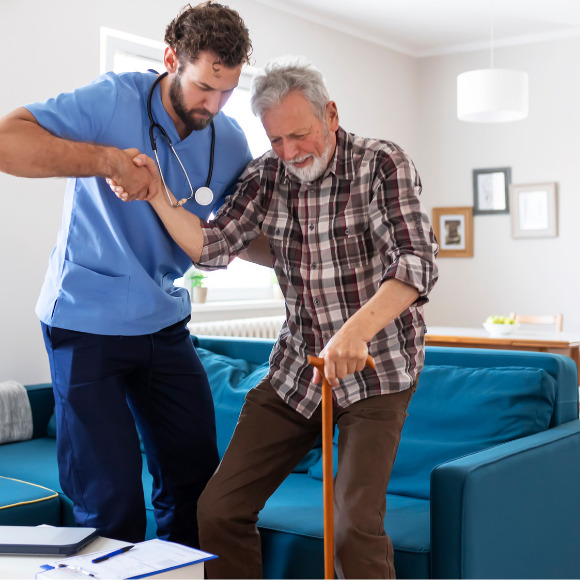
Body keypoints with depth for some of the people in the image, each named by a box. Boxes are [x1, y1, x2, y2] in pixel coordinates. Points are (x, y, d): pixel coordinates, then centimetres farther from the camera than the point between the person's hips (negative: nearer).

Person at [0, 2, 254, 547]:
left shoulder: (230, 143, 2)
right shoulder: (114, 100, -14)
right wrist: (104, 159, -33)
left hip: (165, 323, 6)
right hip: (87, 323, -5)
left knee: (197, 479, 11)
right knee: (112, 503, -4)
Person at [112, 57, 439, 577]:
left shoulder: (383, 165, -13)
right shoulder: (267, 176, 3)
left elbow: (416, 261, -25)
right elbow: (213, 246, -4)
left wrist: (357, 329, -41)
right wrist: (157, 197, -18)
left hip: (376, 369, -5)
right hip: (296, 367, 5)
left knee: (355, 526, -19)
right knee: (218, 510, 3)